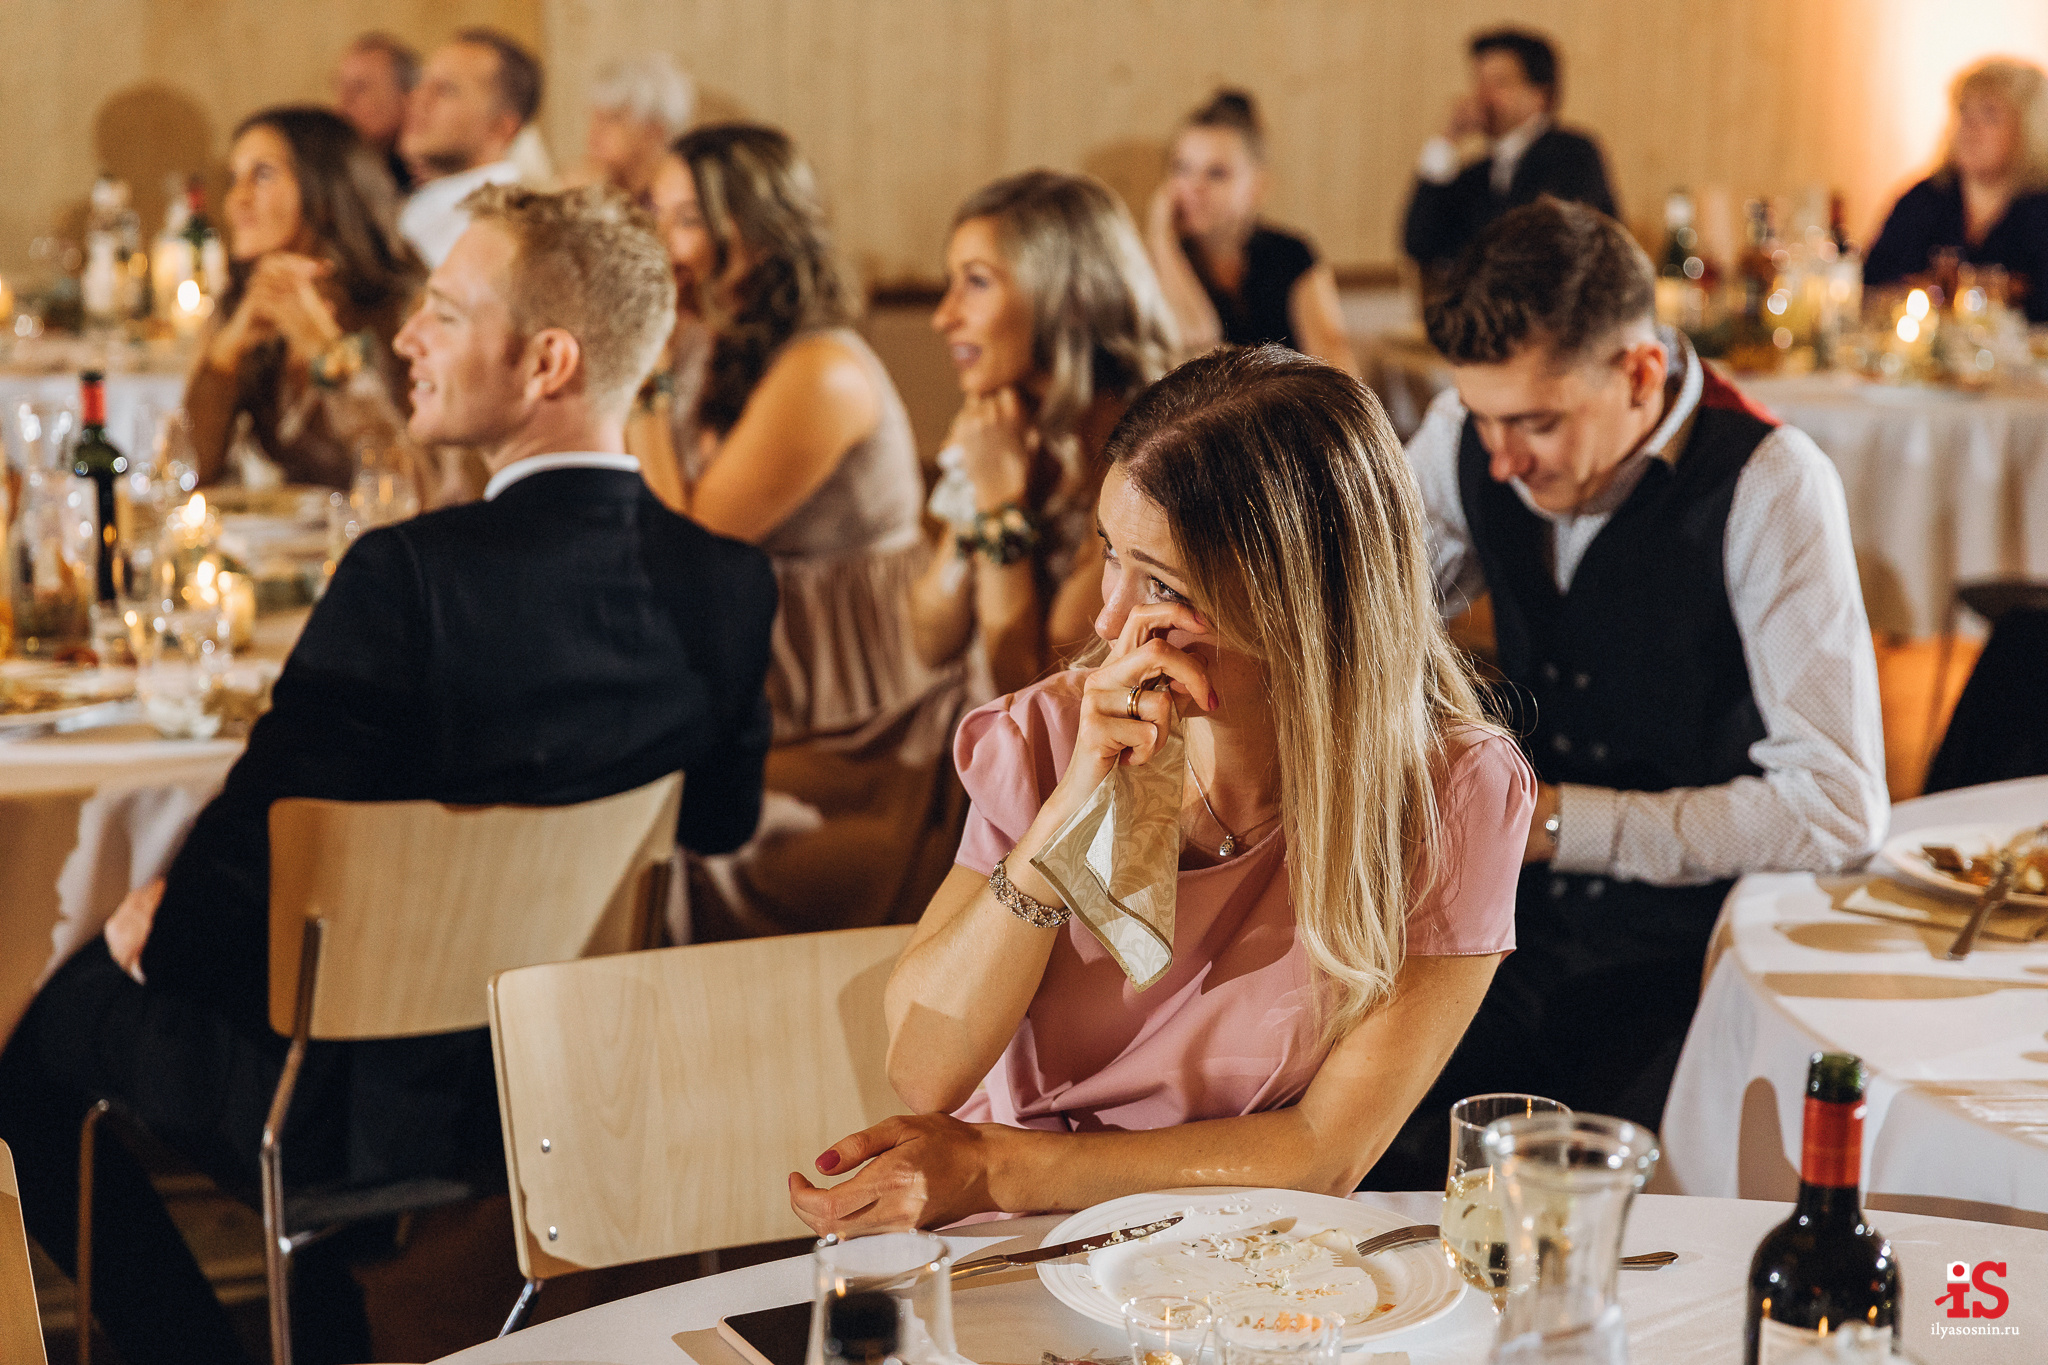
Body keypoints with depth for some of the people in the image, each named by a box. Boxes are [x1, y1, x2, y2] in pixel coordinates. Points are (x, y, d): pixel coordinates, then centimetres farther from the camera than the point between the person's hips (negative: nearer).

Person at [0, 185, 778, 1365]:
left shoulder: (410, 576, -27)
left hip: (371, 1112, -6)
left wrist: (156, 925, 3)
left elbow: (252, 856, -20)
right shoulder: (735, 585, -11)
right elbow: (720, 829, 4)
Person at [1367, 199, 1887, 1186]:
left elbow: (1841, 809, -21)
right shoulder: (1470, 436, -2)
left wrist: (1555, 821, -21)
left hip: (1689, 947, -5)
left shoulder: (1769, 485, -17)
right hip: (1521, 922, 5)